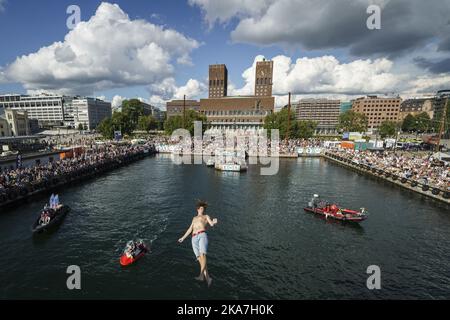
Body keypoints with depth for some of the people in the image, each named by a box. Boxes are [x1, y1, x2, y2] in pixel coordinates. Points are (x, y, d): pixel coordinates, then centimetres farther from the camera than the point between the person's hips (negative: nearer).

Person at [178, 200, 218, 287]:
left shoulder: (206, 216, 22)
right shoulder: (194, 218, 35)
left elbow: (211, 224, 5)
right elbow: (190, 229, 34)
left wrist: (214, 222, -14)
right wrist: (183, 237, 32)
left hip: (202, 235, -4)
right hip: (194, 239, 4)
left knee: (203, 255, -25)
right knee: (199, 258, -9)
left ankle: (201, 275, -28)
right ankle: (207, 278, -9)